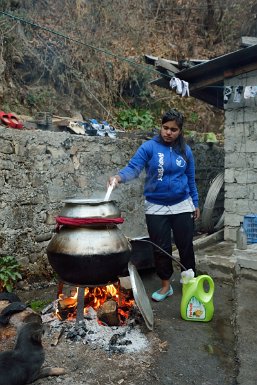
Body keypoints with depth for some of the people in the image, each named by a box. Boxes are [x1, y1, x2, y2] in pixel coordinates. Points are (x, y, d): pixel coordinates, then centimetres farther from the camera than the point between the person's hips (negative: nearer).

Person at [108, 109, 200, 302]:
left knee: (186, 246, 11)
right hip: (156, 208, -1)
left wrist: (195, 203, 13)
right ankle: (166, 285, 26)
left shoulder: (185, 150, 2)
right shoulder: (149, 147, -8)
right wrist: (119, 177, -40)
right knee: (161, 249, 7)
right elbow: (133, 168, -19)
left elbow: (190, 179, 9)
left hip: (182, 206, 2)